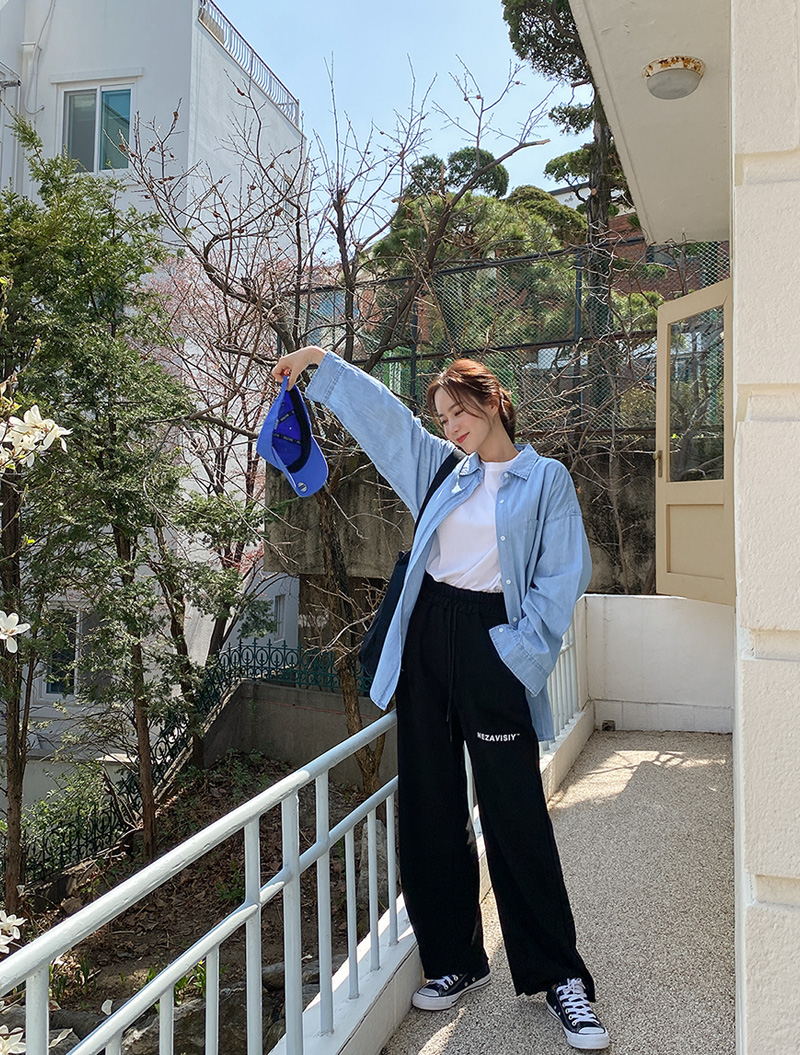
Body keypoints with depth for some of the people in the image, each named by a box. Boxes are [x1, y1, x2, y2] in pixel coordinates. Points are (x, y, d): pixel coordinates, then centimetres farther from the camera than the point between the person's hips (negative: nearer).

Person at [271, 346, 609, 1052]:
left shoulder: (546, 479, 1)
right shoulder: (444, 470, 15)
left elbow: (563, 575, -5)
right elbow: (382, 413, 19)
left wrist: (522, 652, -12)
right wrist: (322, 365, 16)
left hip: (491, 642, -5)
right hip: (428, 634, 5)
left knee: (515, 813, -3)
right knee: (430, 806, 8)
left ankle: (558, 974, 11)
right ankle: (455, 960, 23)